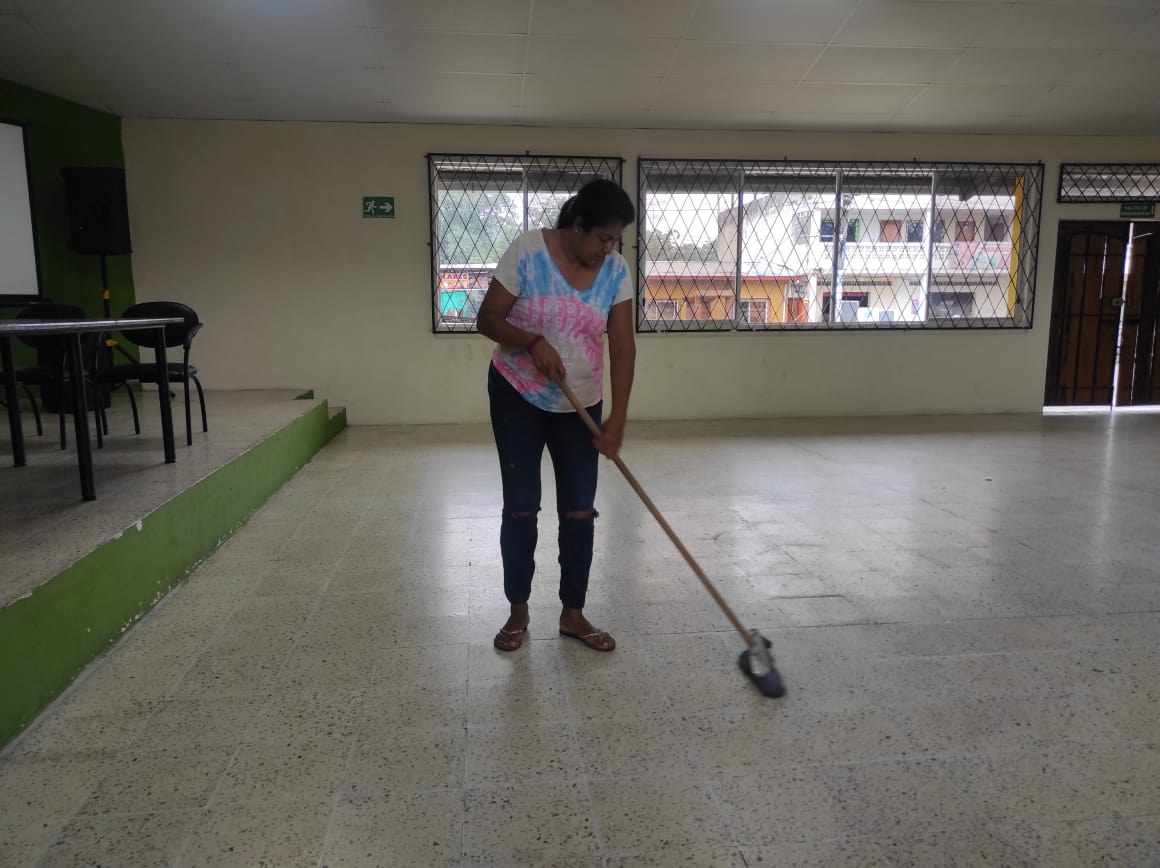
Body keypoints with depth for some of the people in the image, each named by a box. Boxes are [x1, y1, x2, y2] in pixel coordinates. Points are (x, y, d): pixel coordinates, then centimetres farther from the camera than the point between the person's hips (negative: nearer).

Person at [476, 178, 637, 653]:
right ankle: (518, 612, 18)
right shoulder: (527, 251, -16)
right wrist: (533, 342, -29)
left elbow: (622, 347, -9)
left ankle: (573, 614, 18)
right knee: (521, 506, 1)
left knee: (580, 510, 3)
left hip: (581, 405, 3)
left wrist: (617, 418, -17)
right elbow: (488, 318, -12)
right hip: (518, 396, -3)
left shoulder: (617, 271, -6)